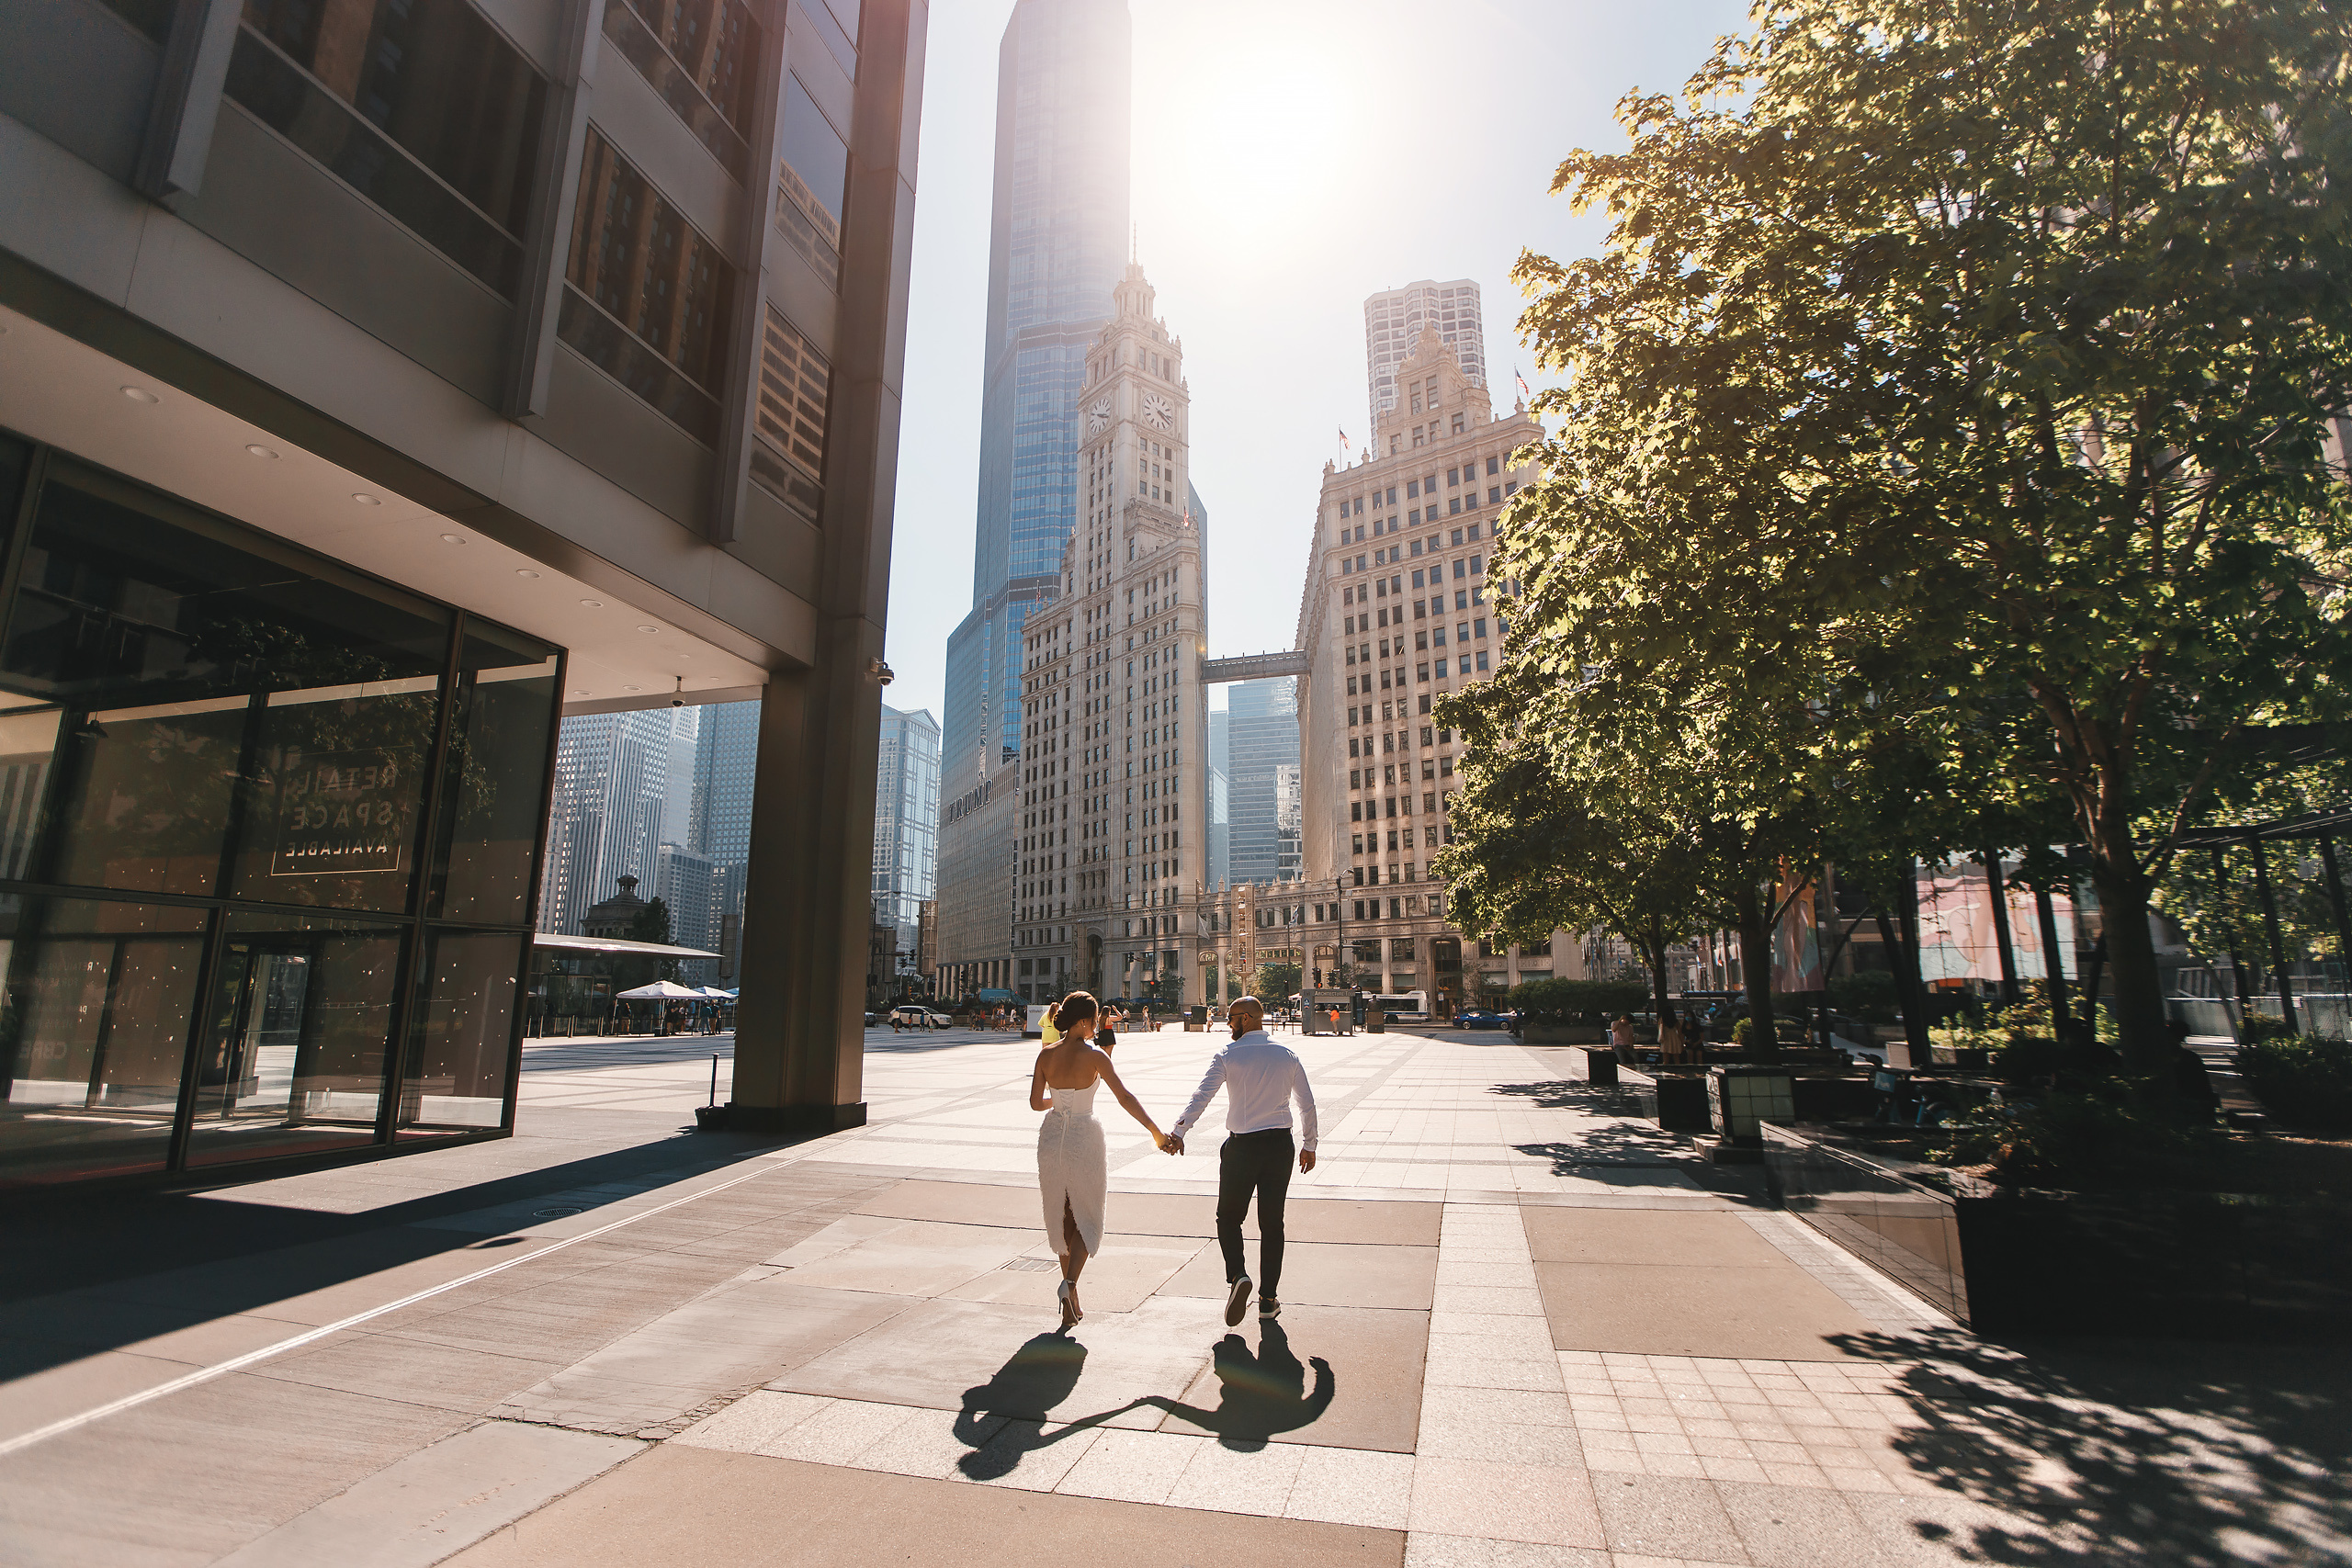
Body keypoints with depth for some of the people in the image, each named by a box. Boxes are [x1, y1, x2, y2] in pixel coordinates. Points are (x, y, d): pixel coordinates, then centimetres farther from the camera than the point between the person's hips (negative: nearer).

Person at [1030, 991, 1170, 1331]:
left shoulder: (1046, 1055, -2)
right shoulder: (1094, 1056, -14)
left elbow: (1035, 1102, 3)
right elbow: (1124, 1098, -15)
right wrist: (1156, 1132, -10)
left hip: (1052, 1137, 4)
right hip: (1084, 1138, -4)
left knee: (1061, 1216, 16)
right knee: (1086, 1217, 11)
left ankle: (1072, 1303, 24)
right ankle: (1069, 1282, -11)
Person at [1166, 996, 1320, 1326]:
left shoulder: (1229, 1055, -6)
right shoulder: (1288, 1056, 5)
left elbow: (1202, 1095, -16)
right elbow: (1308, 1104, 8)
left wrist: (1178, 1131, -21)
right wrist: (1309, 1144, 17)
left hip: (1242, 1145, -3)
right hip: (1280, 1144, 3)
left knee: (1229, 1217, 12)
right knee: (1272, 1222, 12)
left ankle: (1237, 1275, -9)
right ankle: (1269, 1299, 15)